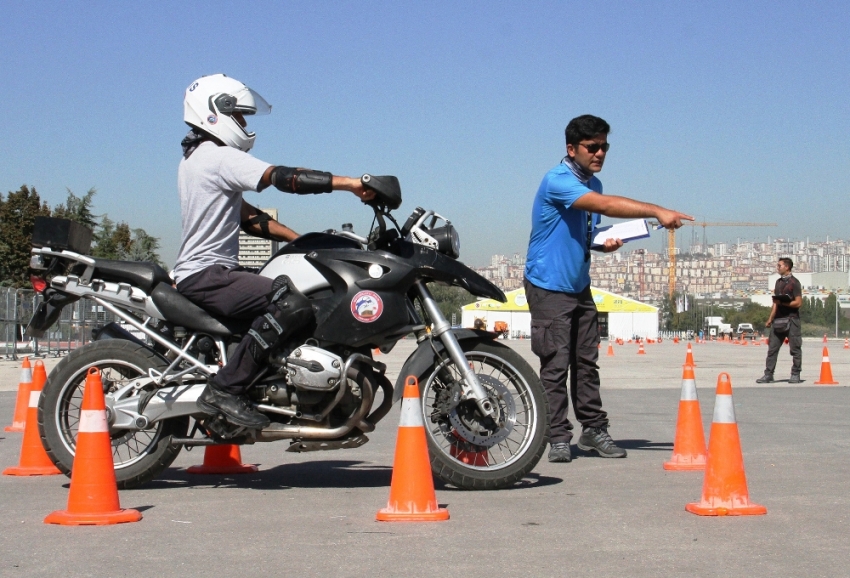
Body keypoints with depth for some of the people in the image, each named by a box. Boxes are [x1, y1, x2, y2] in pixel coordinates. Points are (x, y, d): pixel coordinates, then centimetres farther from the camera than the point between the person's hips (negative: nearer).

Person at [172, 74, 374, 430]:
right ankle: (225, 390, -25)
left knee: (292, 288, 19)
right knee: (293, 305, -29)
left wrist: (303, 240, 11)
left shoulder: (197, 158, 21)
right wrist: (350, 183, -27)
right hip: (207, 274, -11)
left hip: (200, 272, 11)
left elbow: (248, 218, 19)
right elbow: (282, 177, -25)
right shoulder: (221, 157, -12)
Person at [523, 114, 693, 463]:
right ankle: (558, 438, -1)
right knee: (555, 365, -7)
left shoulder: (592, 184, 11)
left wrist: (606, 242, 1)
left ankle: (594, 430, 15)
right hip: (548, 287, -8)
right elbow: (604, 204, -32)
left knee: (586, 362, 8)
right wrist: (657, 211, -39)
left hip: (579, 286, 8)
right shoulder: (557, 181, -17)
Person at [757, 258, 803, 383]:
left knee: (795, 348, -1)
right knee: (772, 348, 2)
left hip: (791, 319, -7)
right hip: (778, 320, 7)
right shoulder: (778, 282, 17)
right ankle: (768, 375, 3)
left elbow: (798, 302, -11)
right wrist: (770, 319, 15)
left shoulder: (794, 282, -4)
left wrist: (783, 302, -17)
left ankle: (795, 375, 5)